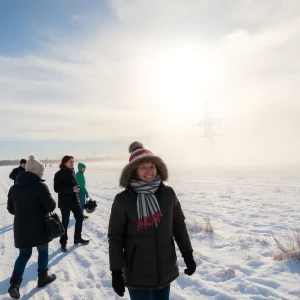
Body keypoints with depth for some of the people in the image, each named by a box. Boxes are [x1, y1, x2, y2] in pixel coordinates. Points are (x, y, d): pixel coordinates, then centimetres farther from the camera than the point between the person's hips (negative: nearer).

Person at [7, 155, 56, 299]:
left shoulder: (14, 187, 3)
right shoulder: (40, 186, -18)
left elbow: (10, 208, 11)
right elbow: (51, 206, -17)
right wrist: (42, 208, 5)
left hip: (20, 227, 5)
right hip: (38, 227, -5)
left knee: (24, 254, 19)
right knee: (43, 251, 16)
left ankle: (15, 283, 6)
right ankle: (43, 278, 29)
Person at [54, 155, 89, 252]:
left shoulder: (72, 172, 5)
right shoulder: (59, 174, -14)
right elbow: (57, 189, -20)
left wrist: (76, 188, -5)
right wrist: (71, 189, -26)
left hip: (74, 199, 7)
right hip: (64, 201, -6)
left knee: (80, 217, 10)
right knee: (65, 221, 2)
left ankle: (77, 238, 27)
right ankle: (63, 242, 18)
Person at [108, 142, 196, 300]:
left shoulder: (168, 194, -6)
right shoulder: (123, 200, -14)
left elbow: (179, 225, 4)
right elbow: (115, 237, -8)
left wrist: (187, 255, 8)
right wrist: (116, 271, -7)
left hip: (166, 270, 3)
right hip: (138, 273, -3)